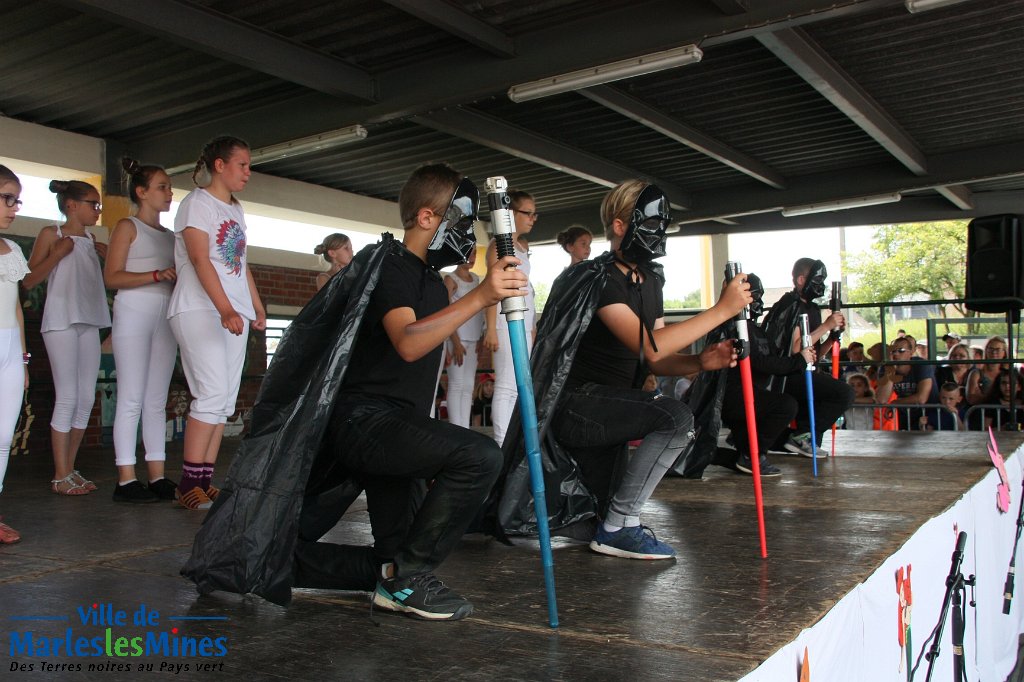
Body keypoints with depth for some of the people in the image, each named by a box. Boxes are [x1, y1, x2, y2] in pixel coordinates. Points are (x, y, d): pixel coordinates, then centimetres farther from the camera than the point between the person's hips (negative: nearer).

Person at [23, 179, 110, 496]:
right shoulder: (51, 234, 2)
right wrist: (57, 253, -12)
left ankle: (69, 469, 13)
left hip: (89, 322, 6)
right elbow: (28, 280, -3)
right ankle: (60, 476, -1)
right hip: (61, 321, -6)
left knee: (86, 398, 4)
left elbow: (110, 276, 23)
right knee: (68, 398, -7)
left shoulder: (91, 240, 17)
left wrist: (108, 255, 9)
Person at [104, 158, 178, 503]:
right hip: (134, 313, -6)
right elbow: (112, 276, -8)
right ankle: (126, 479, -5)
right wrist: (156, 275, -18)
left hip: (166, 316, 6)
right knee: (132, 398, -7)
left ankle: (157, 476, 6)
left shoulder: (169, 235, 20)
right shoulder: (128, 226, 2)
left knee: (157, 400, 4)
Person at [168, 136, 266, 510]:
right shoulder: (196, 203, -3)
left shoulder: (236, 210, 20)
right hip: (200, 310, -8)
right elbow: (200, 259, -16)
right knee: (213, 394, -16)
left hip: (235, 315, 8)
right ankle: (189, 484, -10)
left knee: (224, 401, 3)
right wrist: (225, 309, -27)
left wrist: (257, 308, 20)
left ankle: (205, 481, 6)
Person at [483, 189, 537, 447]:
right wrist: (491, 328, -18)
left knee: (520, 387, 5)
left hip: (523, 321, 8)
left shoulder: (523, 246, 21)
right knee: (507, 386, -11)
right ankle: (502, 446, -11)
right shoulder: (499, 244, -3)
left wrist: (532, 326, 16)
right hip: (506, 319, -8)